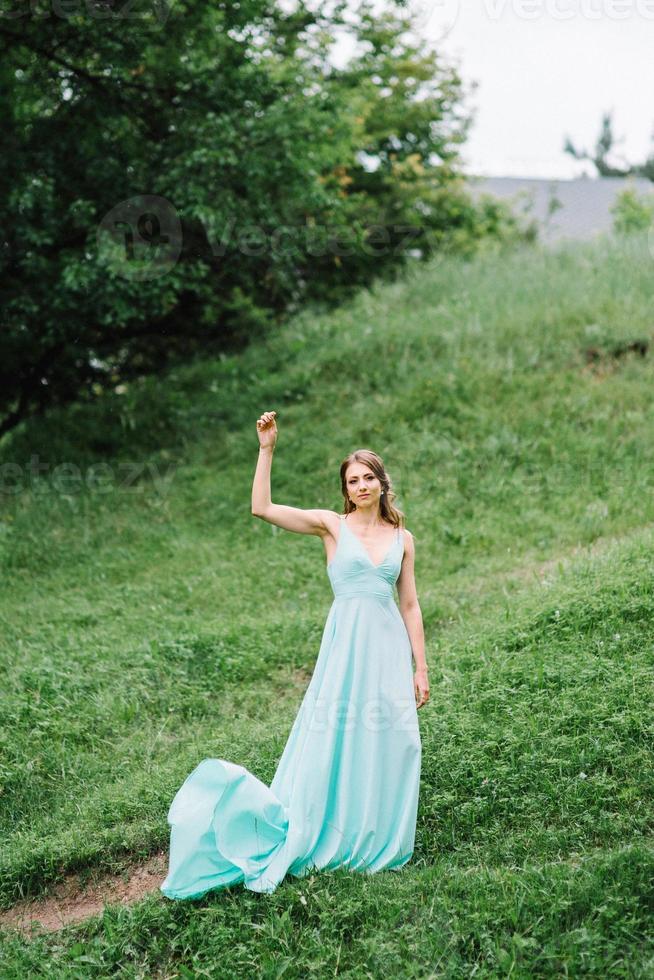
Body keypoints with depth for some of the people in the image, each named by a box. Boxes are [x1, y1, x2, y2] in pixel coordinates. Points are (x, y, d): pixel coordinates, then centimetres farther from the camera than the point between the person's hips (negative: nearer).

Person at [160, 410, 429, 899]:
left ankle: (378, 842, 19)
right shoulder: (331, 525, 2)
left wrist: (421, 667, 9)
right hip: (346, 643, -3)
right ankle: (327, 839, 13)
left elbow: (410, 605, 12)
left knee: (386, 745, 4)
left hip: (389, 647, 3)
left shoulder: (402, 538, 10)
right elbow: (262, 508, -9)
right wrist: (267, 449, -13)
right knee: (333, 743, -1)